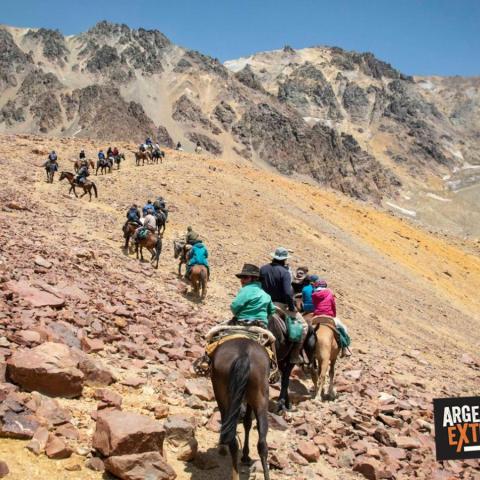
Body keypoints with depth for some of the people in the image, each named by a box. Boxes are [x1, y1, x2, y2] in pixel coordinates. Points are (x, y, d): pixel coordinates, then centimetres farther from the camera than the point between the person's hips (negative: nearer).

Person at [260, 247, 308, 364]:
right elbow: (288, 293, -22)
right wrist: (292, 308, -11)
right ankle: (295, 355, 1)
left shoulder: (263, 269, 4)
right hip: (281, 306, -6)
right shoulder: (284, 272, -13)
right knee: (303, 325, 4)